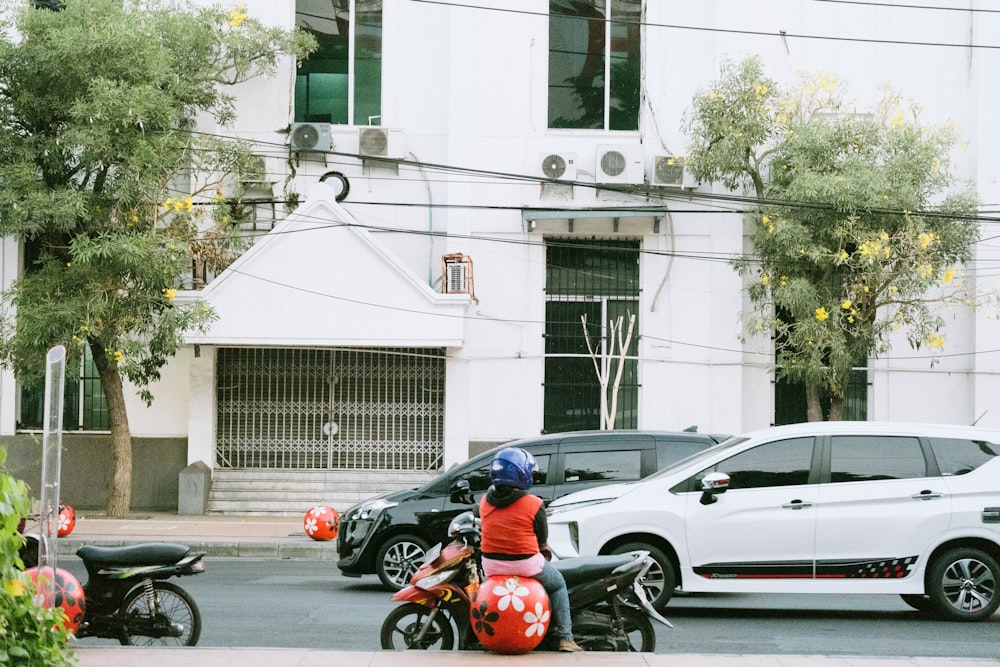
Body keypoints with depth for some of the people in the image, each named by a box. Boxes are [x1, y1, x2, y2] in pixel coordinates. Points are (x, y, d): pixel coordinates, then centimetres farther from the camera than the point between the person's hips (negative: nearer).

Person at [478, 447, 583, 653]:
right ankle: (565, 638, 17)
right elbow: (542, 539, -3)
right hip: (526, 564, -4)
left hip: (491, 566, 4)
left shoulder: (485, 502, -1)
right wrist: (544, 550, 21)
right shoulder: (533, 505, -14)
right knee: (558, 584, 22)